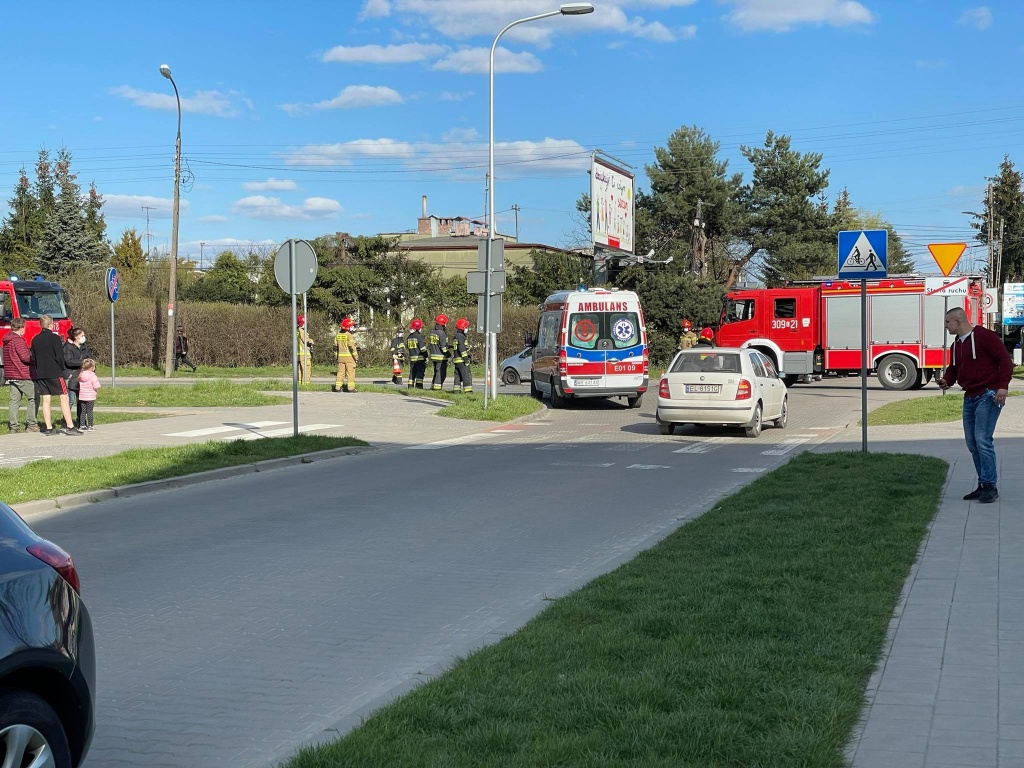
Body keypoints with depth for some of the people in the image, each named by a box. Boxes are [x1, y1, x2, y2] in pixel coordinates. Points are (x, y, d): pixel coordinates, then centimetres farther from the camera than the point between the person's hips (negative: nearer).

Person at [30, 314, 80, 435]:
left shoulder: (35, 340, 10)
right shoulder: (55, 338, -9)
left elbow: (33, 358, 14)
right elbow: (60, 357, -12)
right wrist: (62, 369, 3)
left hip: (40, 374, 6)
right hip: (55, 373, -6)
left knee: (45, 400, 6)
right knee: (64, 398, -4)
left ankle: (49, 428, 5)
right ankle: (70, 427, -9)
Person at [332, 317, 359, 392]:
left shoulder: (338, 334, 8)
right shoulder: (349, 335, -13)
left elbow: (335, 346, 11)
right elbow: (352, 347, -16)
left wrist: (337, 356, 18)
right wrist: (356, 357, -11)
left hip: (340, 356, 6)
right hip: (349, 357, -6)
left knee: (340, 372, 10)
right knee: (350, 372, -2)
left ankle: (337, 387, 8)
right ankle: (350, 388, -4)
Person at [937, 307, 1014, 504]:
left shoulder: (984, 336, -10)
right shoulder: (956, 345, 18)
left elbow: (1005, 359, -13)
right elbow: (953, 369, 24)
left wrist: (1003, 386, -21)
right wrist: (946, 380, 2)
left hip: (988, 396, -9)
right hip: (970, 398, 9)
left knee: (982, 439, -14)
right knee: (972, 443, 8)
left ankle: (990, 486, -8)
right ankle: (983, 486, 16)